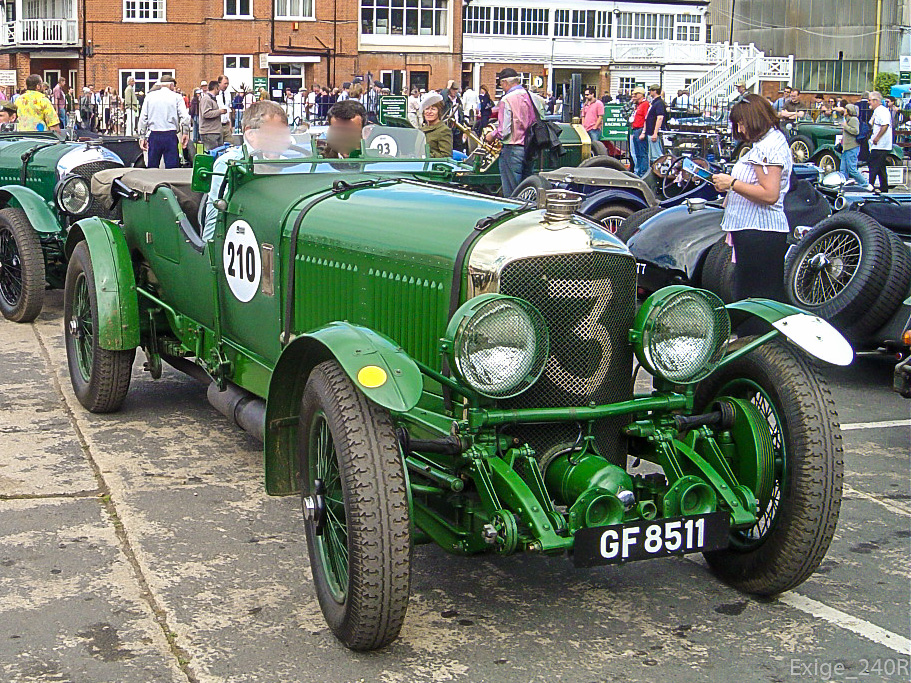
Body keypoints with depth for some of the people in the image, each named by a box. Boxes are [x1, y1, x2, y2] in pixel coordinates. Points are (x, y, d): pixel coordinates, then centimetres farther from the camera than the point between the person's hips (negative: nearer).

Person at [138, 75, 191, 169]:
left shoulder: (150, 96, 10)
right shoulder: (176, 97, 2)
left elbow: (143, 118, 8)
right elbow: (185, 117, -8)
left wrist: (142, 137, 12)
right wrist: (185, 134, 4)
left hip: (154, 136, 2)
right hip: (170, 136, -2)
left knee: (152, 168, 8)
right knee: (172, 168, -2)